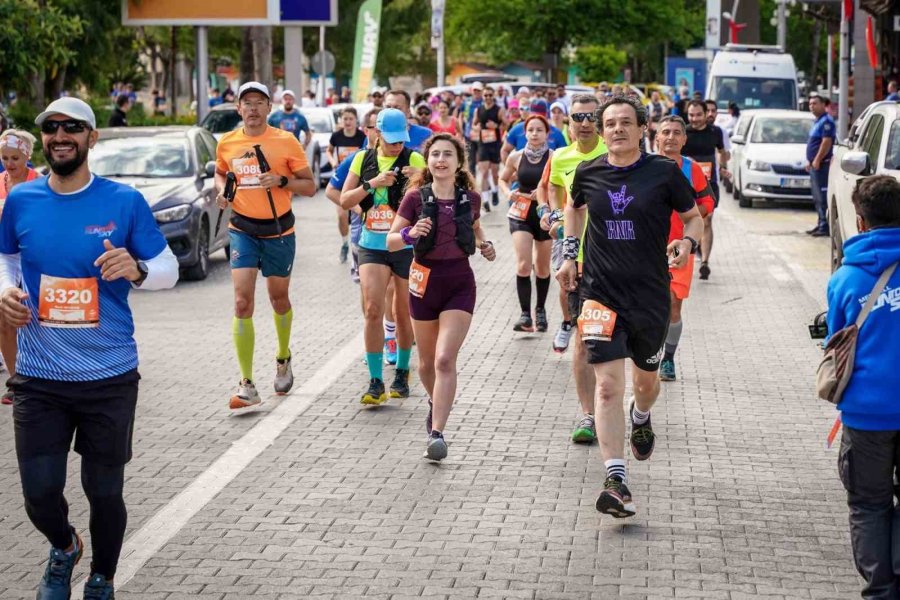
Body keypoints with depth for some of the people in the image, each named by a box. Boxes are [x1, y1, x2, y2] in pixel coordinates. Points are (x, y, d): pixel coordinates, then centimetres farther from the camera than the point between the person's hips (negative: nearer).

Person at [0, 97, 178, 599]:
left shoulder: (124, 202, -5)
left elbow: (169, 268, 1)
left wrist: (136, 270, -21)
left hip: (110, 376, -1)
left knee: (105, 493, 8)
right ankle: (64, 548, 38)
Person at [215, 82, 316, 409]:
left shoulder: (286, 141, -6)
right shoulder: (227, 143, 1)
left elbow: (310, 186, -2)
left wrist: (282, 181, -20)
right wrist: (222, 189, 0)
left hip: (278, 231, -1)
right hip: (242, 230, 1)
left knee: (278, 297, 14)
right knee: (242, 302, -11)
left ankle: (283, 359, 44)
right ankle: (247, 386, -11)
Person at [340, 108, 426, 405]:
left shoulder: (414, 160, -3)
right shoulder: (363, 159, 5)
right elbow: (344, 200, 1)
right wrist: (372, 183, -13)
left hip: (406, 245, -1)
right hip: (372, 245, 1)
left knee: (403, 313, 9)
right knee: (373, 309, -12)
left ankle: (402, 373, 29)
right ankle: (376, 382, -10)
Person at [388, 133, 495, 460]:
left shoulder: (469, 198, -1)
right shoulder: (416, 197, -6)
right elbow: (391, 241, -5)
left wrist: (484, 245, 1)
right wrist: (409, 234, -26)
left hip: (459, 283, -1)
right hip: (425, 281, 1)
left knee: (445, 359, -16)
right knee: (427, 363, 14)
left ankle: (437, 432, -17)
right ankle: (436, 402, 46)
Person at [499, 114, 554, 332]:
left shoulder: (553, 157, -7)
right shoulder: (516, 157, 1)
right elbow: (503, 179, 16)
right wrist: (508, 193, -4)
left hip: (546, 214, -1)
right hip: (521, 215, 1)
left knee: (542, 268, 12)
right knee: (523, 265, -14)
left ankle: (540, 310, 32)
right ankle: (525, 315, -14)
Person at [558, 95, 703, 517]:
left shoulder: (664, 172, -5)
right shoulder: (588, 173, 1)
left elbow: (693, 217, 7)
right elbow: (574, 206, 23)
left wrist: (687, 242, -14)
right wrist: (569, 253, 15)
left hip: (650, 292, 0)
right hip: (601, 291, 0)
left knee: (646, 378, 18)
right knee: (608, 384, -12)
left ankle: (641, 419, 55)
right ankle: (616, 480, -14)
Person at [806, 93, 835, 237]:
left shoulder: (826, 121, -11)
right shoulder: (818, 121, 19)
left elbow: (827, 142, -20)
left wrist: (817, 160, -21)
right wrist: (810, 161, 21)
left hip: (821, 164, -11)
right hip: (815, 165, 11)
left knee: (823, 197, -12)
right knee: (817, 198, 14)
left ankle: (825, 226, -14)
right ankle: (821, 224, 19)